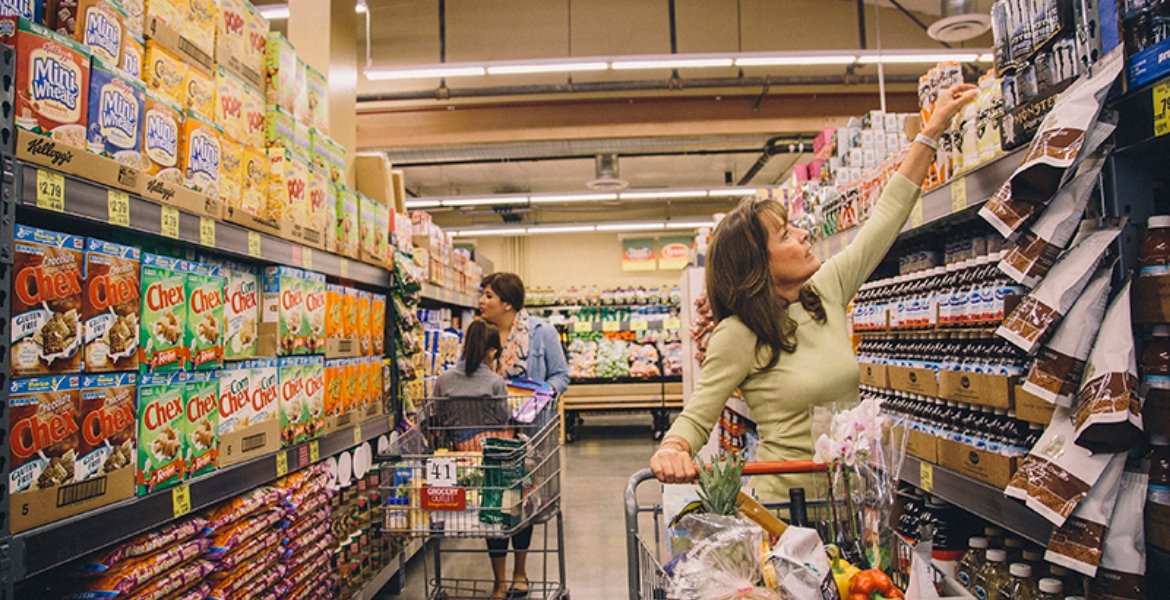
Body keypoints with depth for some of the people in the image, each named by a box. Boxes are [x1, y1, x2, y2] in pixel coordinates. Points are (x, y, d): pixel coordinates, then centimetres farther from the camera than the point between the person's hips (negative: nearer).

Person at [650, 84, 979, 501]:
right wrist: (671, 450, -36)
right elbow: (696, 418, -13)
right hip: (786, 503, -6)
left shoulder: (827, 290, 1)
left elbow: (887, 216, 7)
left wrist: (933, 129, 10)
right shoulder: (738, 335, -16)